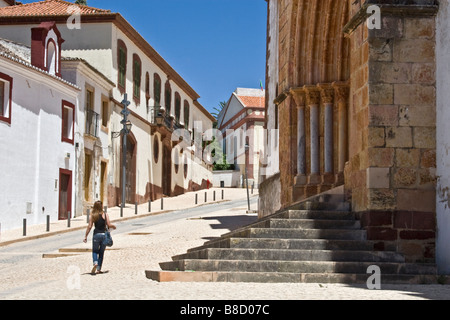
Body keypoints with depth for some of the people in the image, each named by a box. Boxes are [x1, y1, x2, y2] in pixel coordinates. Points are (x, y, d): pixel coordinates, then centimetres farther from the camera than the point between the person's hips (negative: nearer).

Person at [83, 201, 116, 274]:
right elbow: (109, 225, -5)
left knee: (95, 251, 11)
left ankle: (95, 263, -18)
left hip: (96, 234, 0)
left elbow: (89, 227, -4)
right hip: (104, 234, 0)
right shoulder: (105, 214, -2)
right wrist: (113, 226, 17)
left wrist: (86, 236, 0)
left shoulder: (92, 215, 0)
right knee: (101, 252, 11)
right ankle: (98, 269, 11)